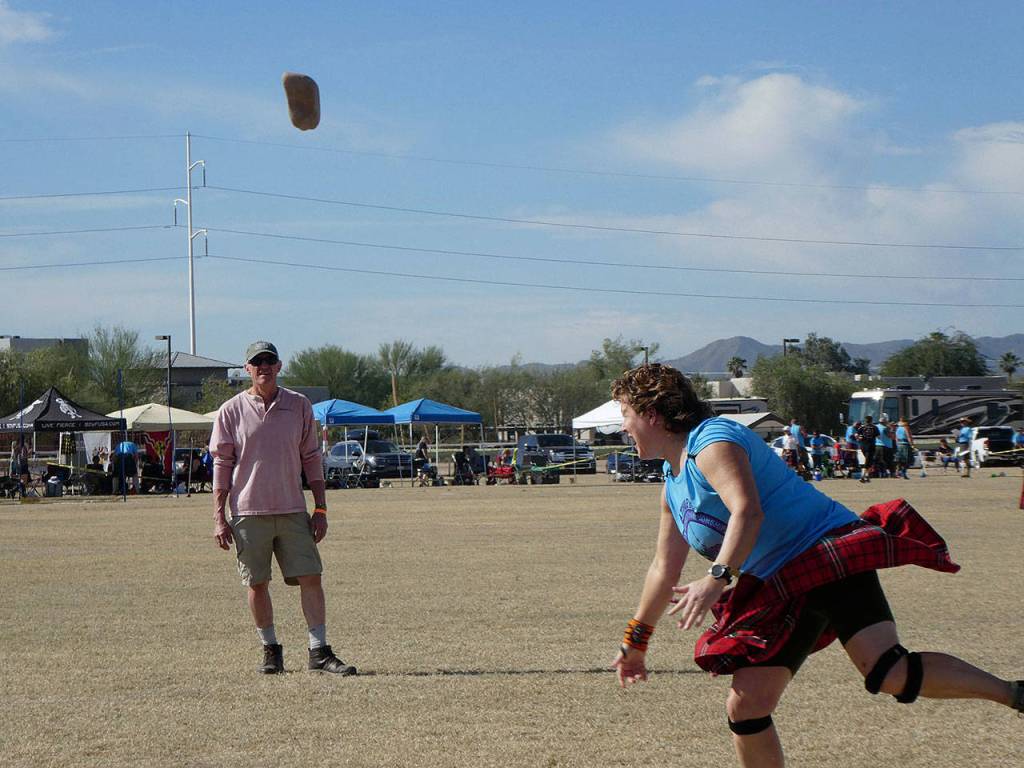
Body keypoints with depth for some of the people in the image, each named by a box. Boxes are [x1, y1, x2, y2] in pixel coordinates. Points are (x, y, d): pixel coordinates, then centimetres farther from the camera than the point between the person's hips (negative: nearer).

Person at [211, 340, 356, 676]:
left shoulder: (299, 406, 8)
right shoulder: (231, 411, 2)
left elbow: (312, 460, 10)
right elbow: (222, 465, 3)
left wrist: (321, 509, 4)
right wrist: (219, 517, -3)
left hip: (292, 511, 1)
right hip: (248, 513, -1)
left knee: (310, 577, -5)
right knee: (257, 584, 3)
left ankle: (319, 651, -2)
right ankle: (270, 650, 16)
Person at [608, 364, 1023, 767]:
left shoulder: (712, 442, -9)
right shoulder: (672, 482, 21)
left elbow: (747, 511, -26)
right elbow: (665, 568, 33)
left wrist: (717, 578, -37)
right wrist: (635, 641, 38)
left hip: (832, 553, -9)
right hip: (780, 590, 10)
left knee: (888, 673, -28)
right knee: (746, 706, 0)